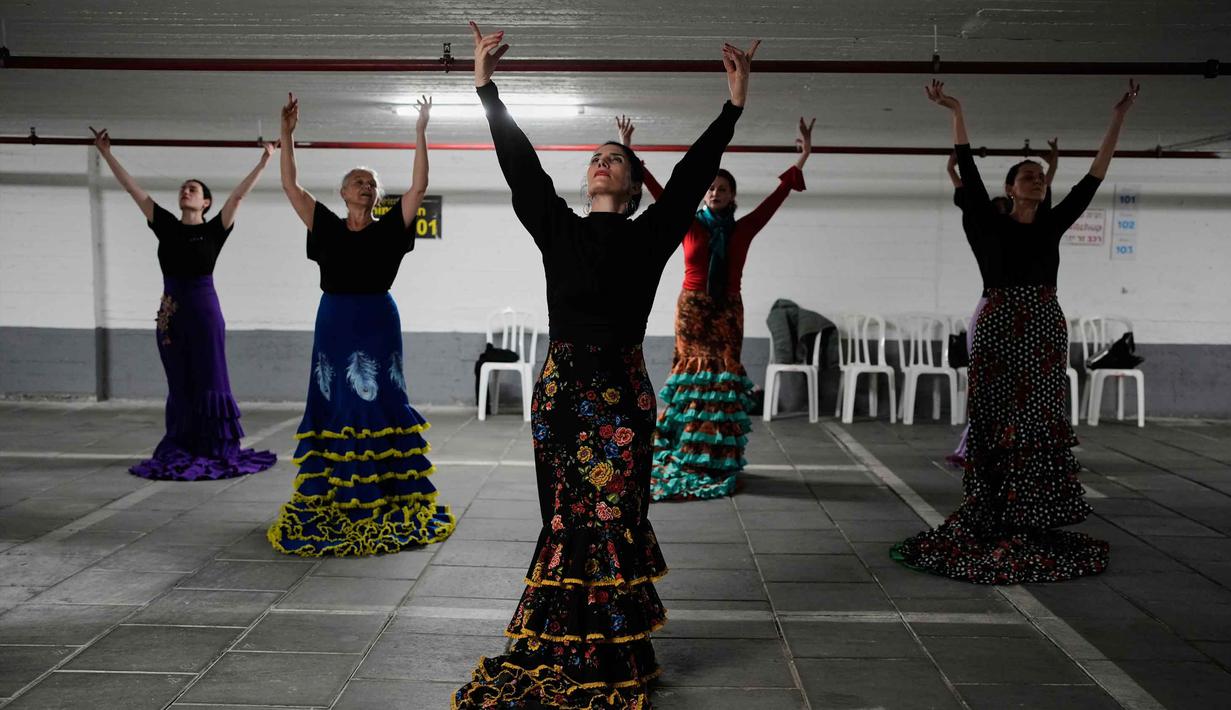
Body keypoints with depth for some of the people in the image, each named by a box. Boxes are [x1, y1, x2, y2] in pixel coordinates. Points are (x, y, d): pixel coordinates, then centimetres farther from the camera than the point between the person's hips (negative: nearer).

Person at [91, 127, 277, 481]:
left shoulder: (214, 230, -1)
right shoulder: (165, 226, 7)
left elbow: (238, 195, -5)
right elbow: (133, 189, 9)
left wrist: (263, 163, -9)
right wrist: (106, 153, 11)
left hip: (204, 310, -3)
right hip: (170, 313, 3)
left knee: (209, 380, 1)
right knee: (180, 384, 9)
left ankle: (217, 450, 7)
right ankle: (181, 450, 15)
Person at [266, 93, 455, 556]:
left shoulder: (390, 228, 2)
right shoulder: (327, 227, 6)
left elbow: (419, 188, -8)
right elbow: (290, 186, 2)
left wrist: (420, 134, -12)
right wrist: (287, 135, -4)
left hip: (378, 324, -1)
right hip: (334, 323, 2)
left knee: (381, 406, 0)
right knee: (333, 408, 5)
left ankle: (387, 497, 5)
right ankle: (330, 498, 13)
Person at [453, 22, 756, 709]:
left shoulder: (649, 236, 7)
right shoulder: (559, 229, 11)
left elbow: (693, 175, 3)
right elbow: (522, 166, 7)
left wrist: (735, 103, 0)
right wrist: (487, 86, 4)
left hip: (622, 389, -1)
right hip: (562, 386, 2)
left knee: (616, 515, 0)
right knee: (570, 515, 5)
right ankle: (563, 651, 15)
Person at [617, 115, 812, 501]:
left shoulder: (743, 229, 6)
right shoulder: (689, 225, 3)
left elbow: (776, 197, 5)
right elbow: (659, 192, -1)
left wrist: (801, 160, 2)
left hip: (728, 312, 1)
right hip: (692, 309, -1)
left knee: (724, 378, -1)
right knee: (691, 376, -2)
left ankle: (719, 464, 3)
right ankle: (684, 462, 4)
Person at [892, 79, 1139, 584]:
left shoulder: (1053, 225, 11)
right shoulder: (992, 222, 2)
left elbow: (1093, 179, 10)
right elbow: (968, 172, -3)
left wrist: (1118, 120, 8)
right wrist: (956, 113, -7)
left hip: (1045, 330, 4)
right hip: (1000, 329, -3)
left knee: (1041, 422, 4)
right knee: (999, 422, -2)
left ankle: (1032, 521, 11)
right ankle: (994, 519, 5)